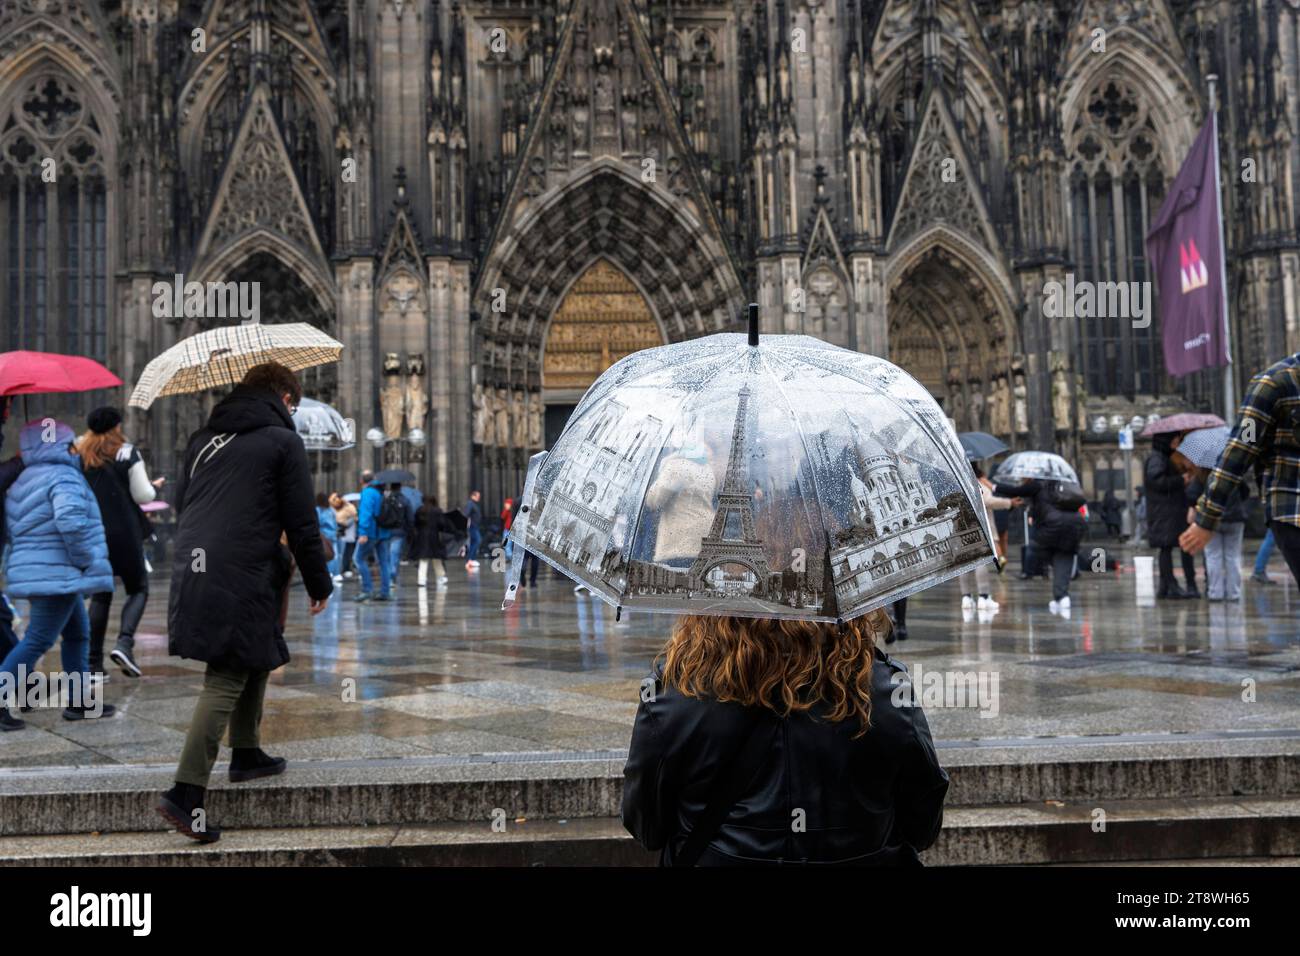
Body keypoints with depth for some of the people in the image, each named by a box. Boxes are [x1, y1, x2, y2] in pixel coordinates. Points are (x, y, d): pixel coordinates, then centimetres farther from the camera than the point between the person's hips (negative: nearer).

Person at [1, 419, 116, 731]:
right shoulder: (64, 477, -15)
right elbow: (71, 520, -30)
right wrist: (85, 559, -18)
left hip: (34, 572, 10)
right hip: (57, 575, -10)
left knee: (78, 633, 17)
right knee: (37, 641, -7)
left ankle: (80, 700, 22)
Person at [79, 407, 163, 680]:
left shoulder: (79, 454, 5)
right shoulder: (128, 453, -6)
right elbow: (142, 495, -8)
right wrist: (154, 486, 12)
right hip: (124, 534, -4)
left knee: (100, 595, 12)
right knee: (138, 589, 10)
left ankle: (94, 663, 9)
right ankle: (124, 643, -14)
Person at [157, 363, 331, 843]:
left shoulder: (203, 438, 18)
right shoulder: (282, 440, -1)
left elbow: (181, 504, 25)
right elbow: (301, 523, -3)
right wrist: (319, 584, 6)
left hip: (192, 567, 7)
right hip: (242, 577, -7)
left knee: (255, 658, 24)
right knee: (226, 680, -5)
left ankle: (246, 753, 33)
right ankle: (186, 793, -10)